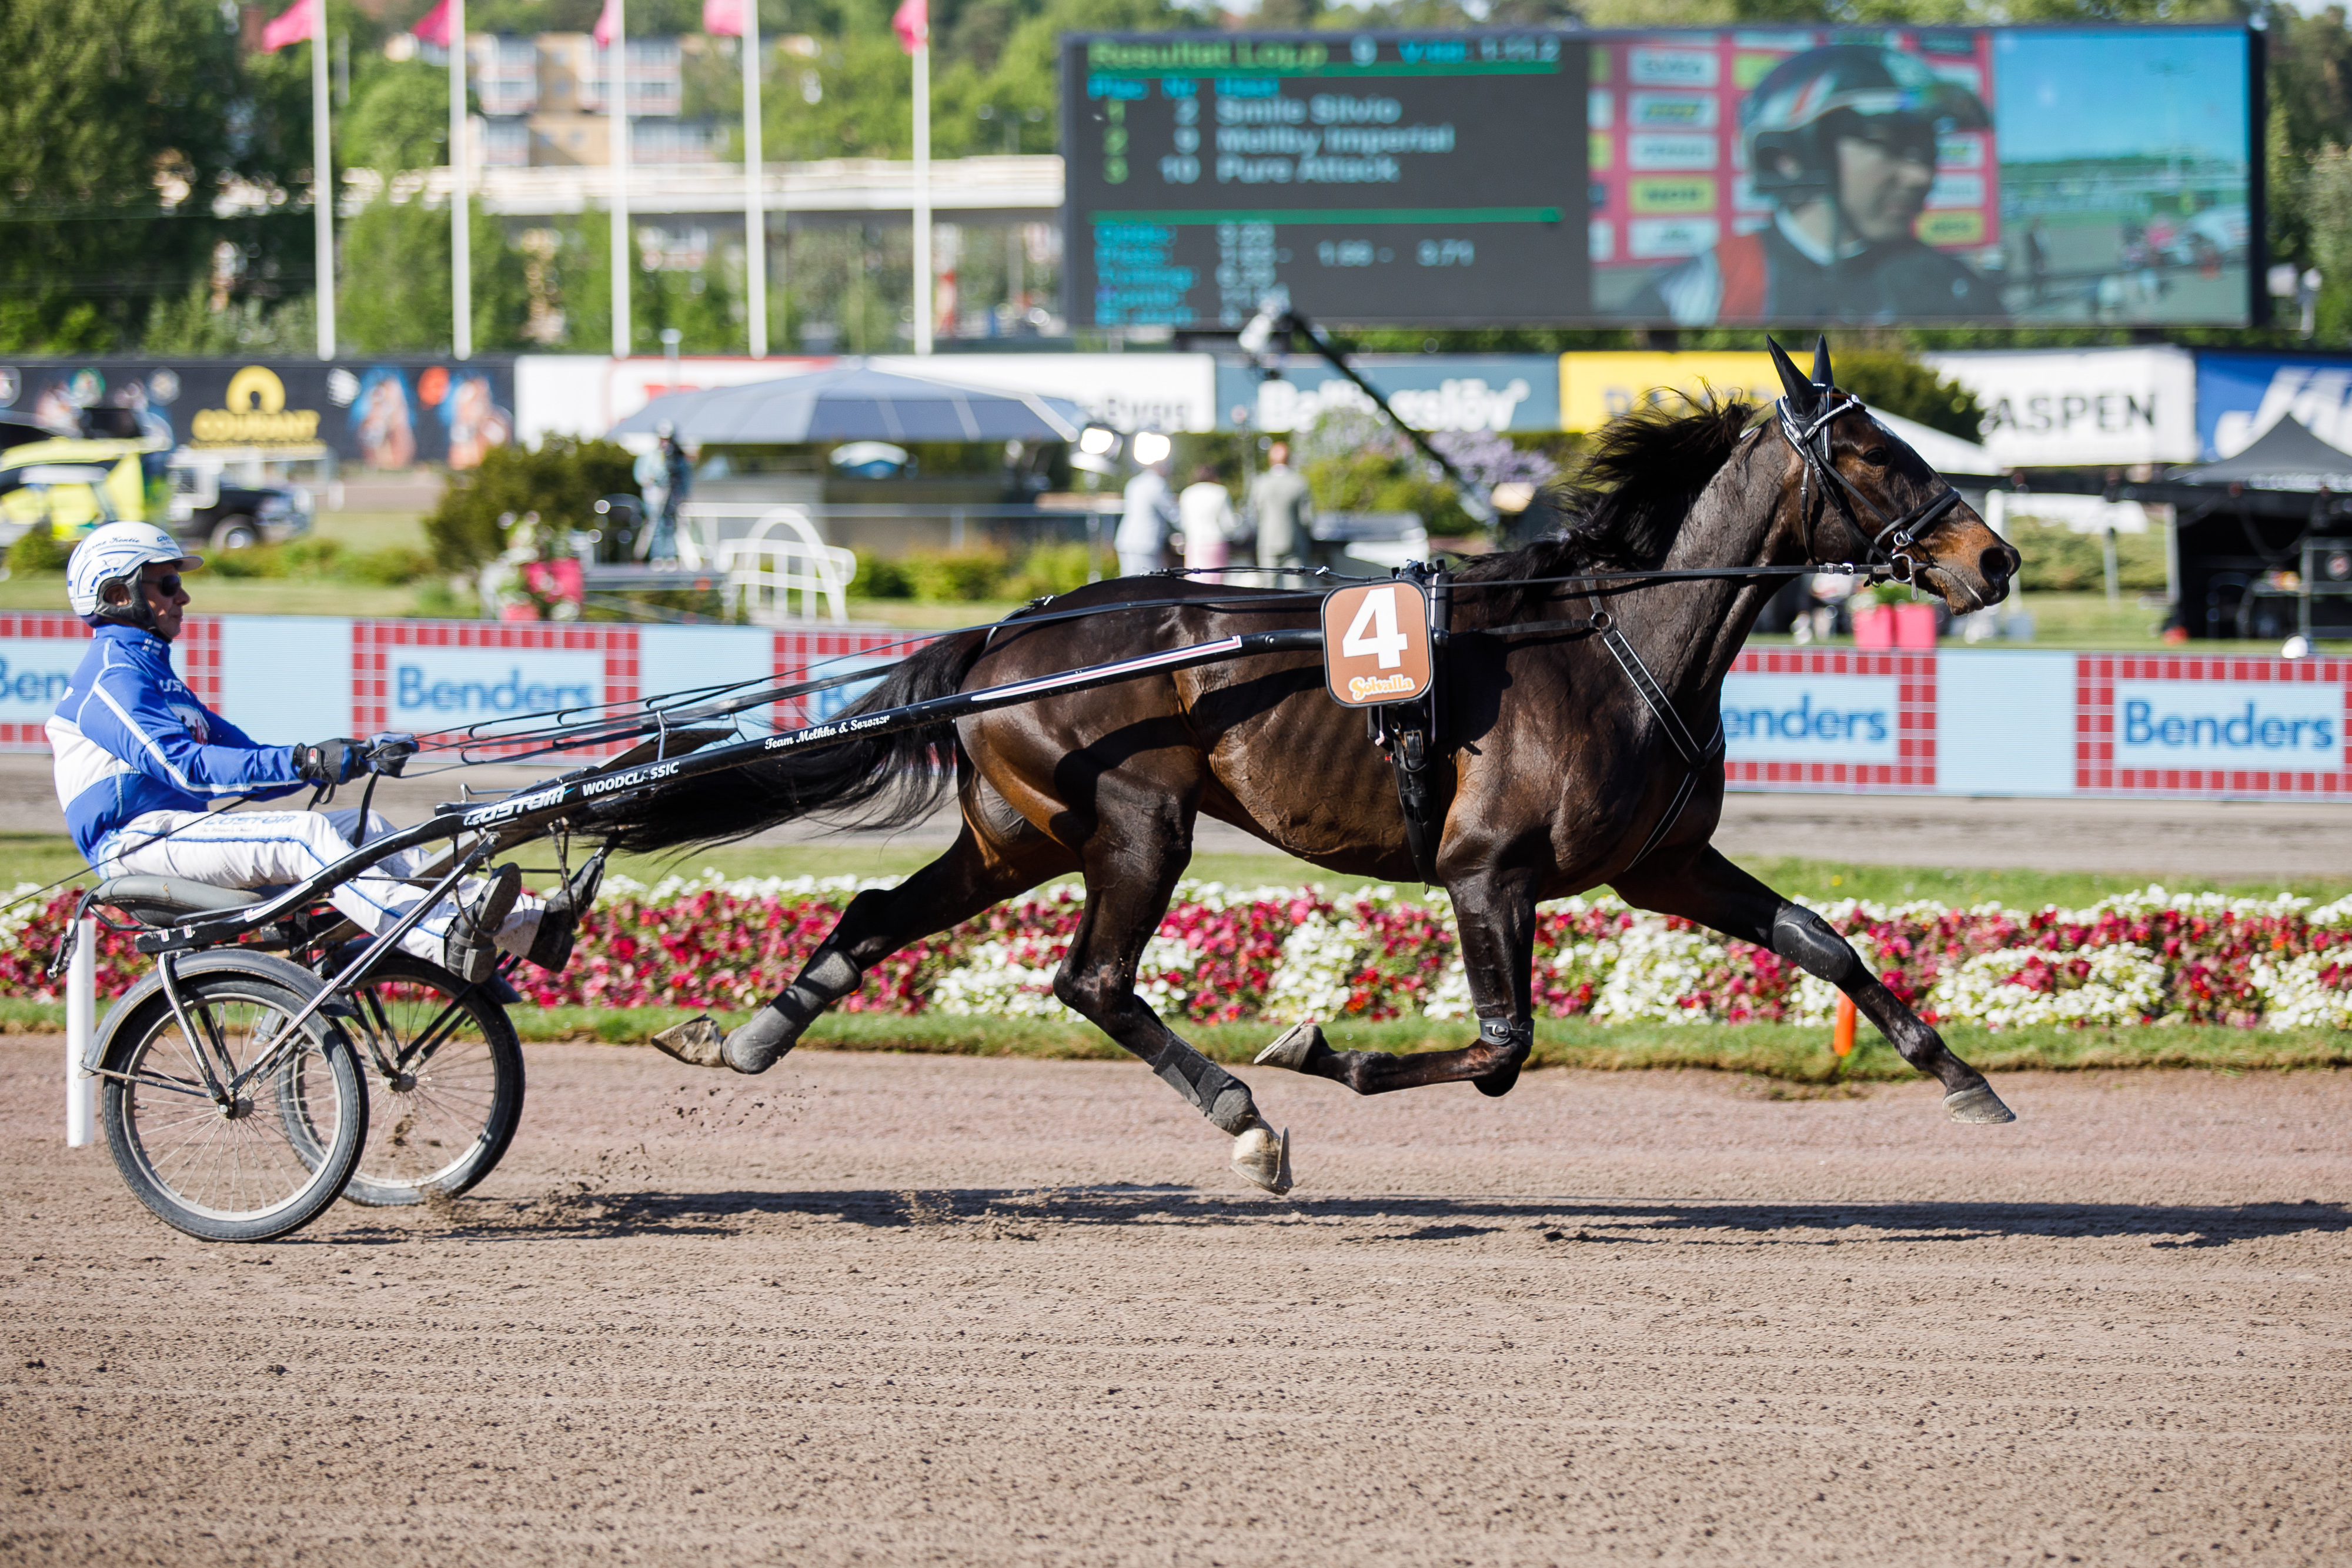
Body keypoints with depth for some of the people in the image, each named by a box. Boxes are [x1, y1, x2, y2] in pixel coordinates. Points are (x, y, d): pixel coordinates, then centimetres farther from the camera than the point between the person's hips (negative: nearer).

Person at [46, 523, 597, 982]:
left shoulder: (150, 672, 25)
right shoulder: (112, 677, -9)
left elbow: (243, 758, 20)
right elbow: (182, 765, -24)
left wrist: (342, 761, 4)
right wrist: (303, 762, -31)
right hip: (136, 842, -10)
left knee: (362, 828, -3)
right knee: (305, 836, -29)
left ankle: (529, 926, -14)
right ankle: (450, 941, -48)